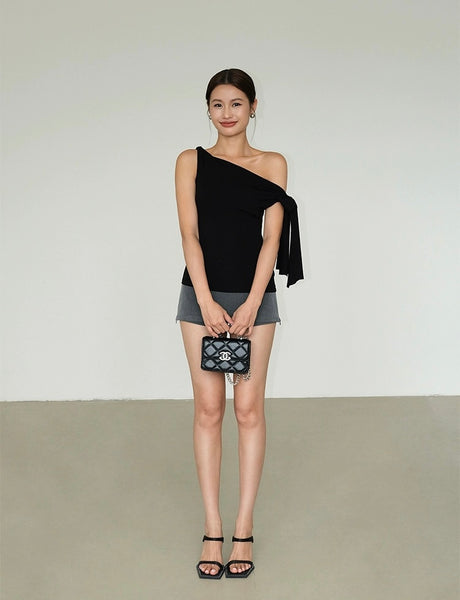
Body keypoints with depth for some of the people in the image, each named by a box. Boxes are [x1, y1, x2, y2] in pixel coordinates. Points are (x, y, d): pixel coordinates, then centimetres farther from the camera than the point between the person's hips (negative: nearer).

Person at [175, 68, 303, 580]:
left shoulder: (273, 164, 6)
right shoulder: (191, 162, 5)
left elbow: (272, 237, -2)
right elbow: (189, 233, -4)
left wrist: (251, 303, -13)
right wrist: (207, 302, -14)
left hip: (255, 295, 0)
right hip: (201, 294, 0)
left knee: (248, 407, -1)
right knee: (208, 408, 1)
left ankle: (243, 528, 6)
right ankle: (212, 528, 7)